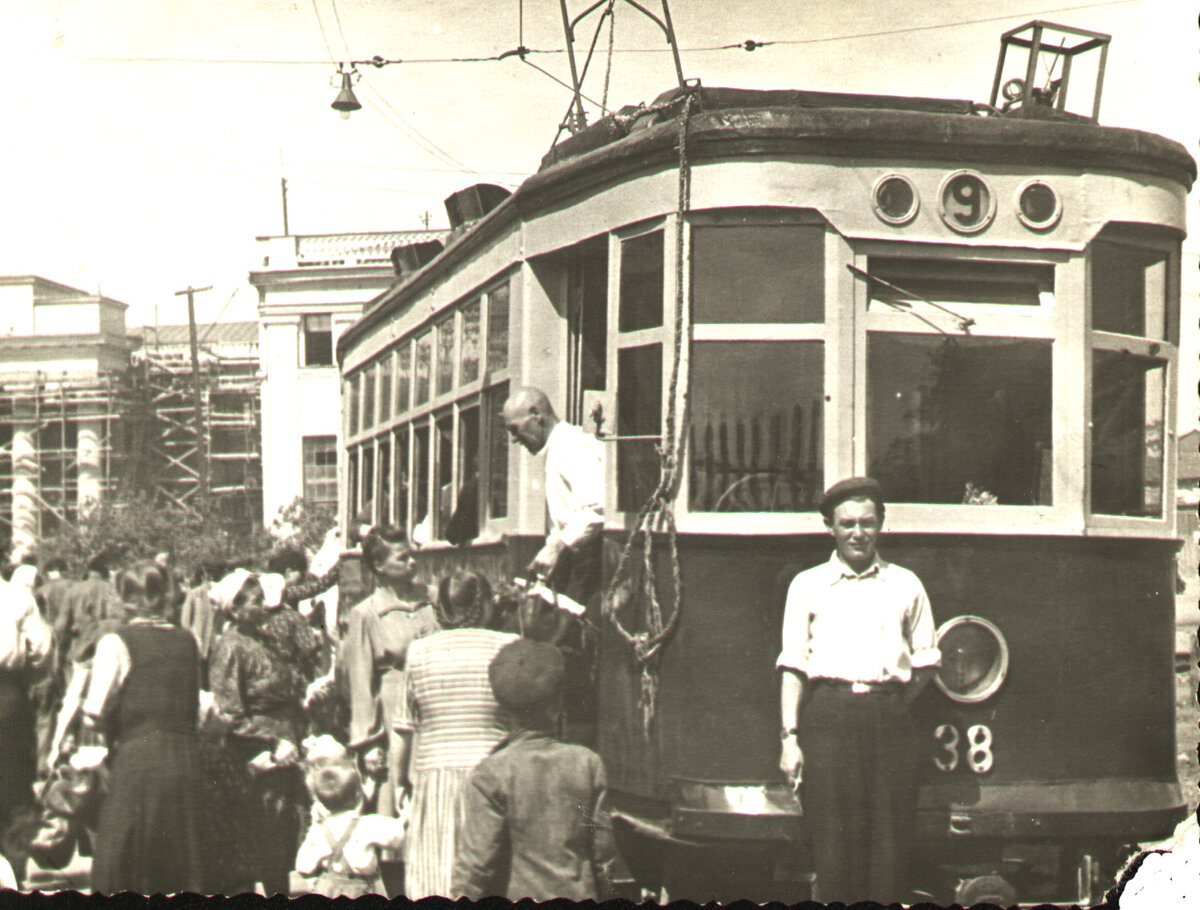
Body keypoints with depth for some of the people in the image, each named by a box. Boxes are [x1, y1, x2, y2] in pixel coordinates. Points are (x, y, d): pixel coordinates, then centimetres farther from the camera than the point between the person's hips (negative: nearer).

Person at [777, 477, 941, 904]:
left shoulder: (905, 585, 15)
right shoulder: (808, 585, 12)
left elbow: (925, 661, 15)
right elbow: (793, 667, 5)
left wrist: (894, 704, 3)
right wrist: (790, 736, -3)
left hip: (888, 717, 1)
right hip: (828, 713, -1)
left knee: (890, 838, -1)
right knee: (833, 837, -3)